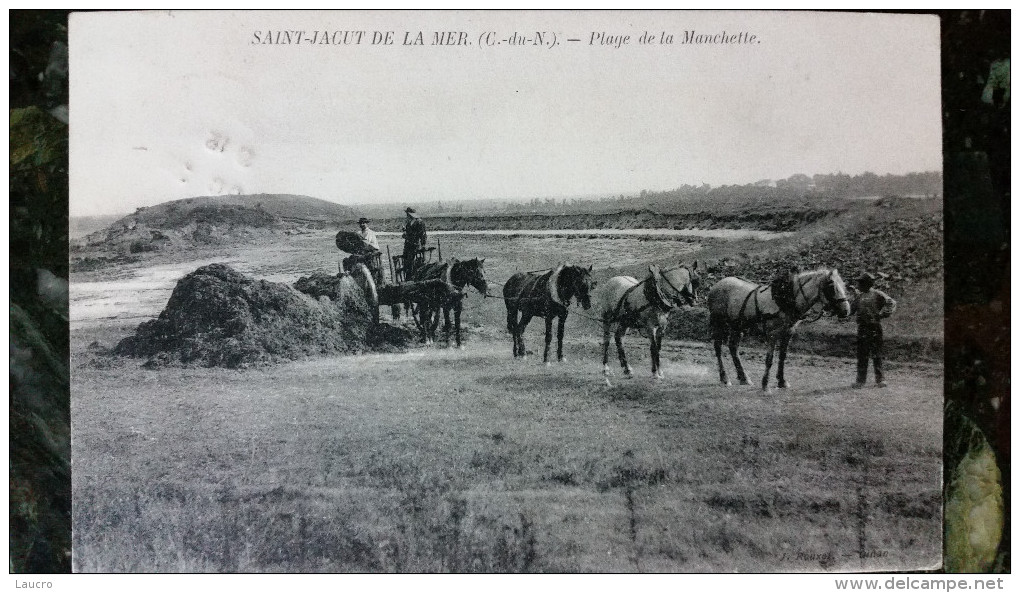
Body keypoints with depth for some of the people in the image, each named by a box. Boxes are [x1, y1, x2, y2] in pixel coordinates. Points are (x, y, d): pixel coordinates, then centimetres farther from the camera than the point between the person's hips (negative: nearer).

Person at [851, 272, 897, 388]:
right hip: (862, 329, 5)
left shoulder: (877, 294, -2)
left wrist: (882, 315, -12)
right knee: (861, 356, 6)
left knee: (877, 355, 1)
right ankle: (860, 380, 11)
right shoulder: (859, 297, 15)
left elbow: (891, 303, -9)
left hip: (875, 328, -5)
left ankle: (879, 379, 9)